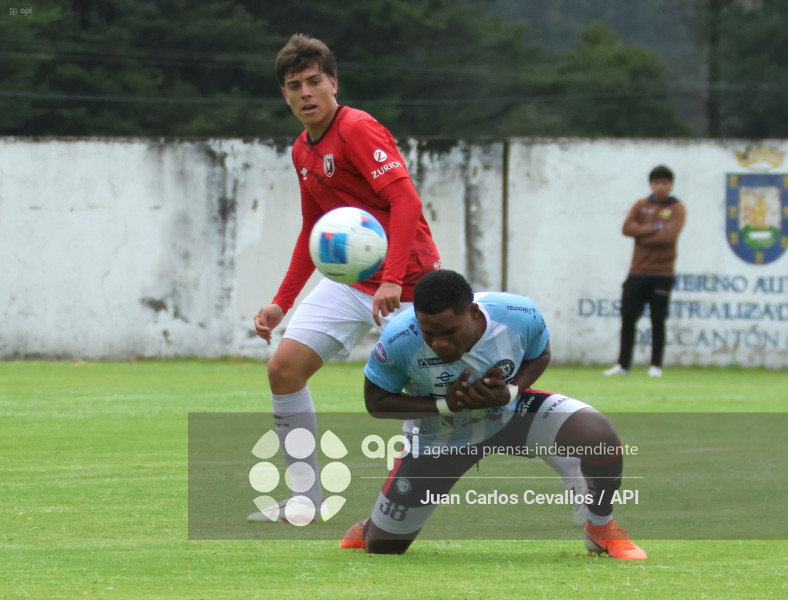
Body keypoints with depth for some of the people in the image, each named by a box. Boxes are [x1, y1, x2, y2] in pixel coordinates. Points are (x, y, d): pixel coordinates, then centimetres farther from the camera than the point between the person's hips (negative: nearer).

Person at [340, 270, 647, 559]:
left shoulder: (520, 316, -29)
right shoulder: (399, 341, -34)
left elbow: (537, 356, -5)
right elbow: (376, 403, -18)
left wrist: (510, 392, -26)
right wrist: (445, 405, -31)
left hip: (509, 412, 1)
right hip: (438, 439, -1)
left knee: (599, 432, -25)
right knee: (382, 548, 3)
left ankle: (601, 529, 3)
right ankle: (370, 528, 45)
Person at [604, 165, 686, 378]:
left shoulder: (677, 209, 0)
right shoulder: (641, 205, 10)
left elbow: (668, 236, -14)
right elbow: (627, 228, -4)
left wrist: (642, 236, -6)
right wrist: (654, 228, -11)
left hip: (662, 274, -3)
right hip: (638, 271, 3)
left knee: (658, 321, -2)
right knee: (628, 318, 1)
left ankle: (656, 366, 6)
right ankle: (623, 364, 8)